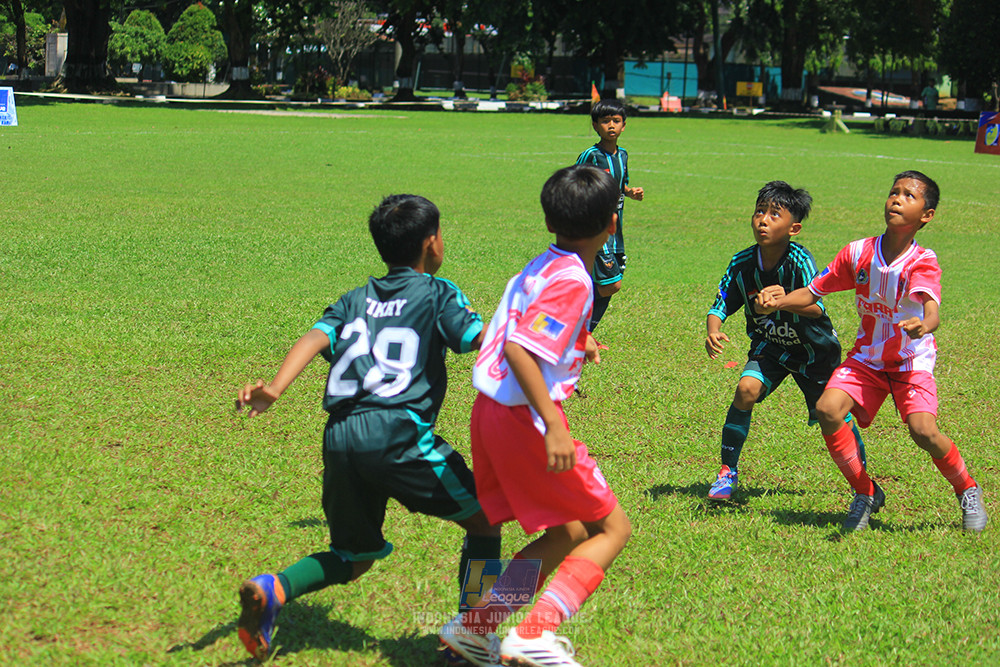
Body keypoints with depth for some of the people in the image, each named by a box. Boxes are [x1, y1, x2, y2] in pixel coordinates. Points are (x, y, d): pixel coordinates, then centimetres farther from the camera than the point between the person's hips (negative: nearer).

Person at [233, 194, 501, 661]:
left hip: (339, 438, 6)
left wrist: (274, 390, -7)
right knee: (483, 517, 11)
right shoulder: (436, 293, 9)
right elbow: (480, 338, -5)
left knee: (353, 556, 19)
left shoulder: (355, 300, 23)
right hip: (398, 433, -5)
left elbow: (316, 337, 6)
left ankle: (272, 589, -6)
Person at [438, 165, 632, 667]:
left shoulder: (541, 266, 12)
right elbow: (518, 349, -25)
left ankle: (473, 626, 14)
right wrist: (554, 427, -29)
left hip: (491, 413, 9)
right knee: (611, 527, 1)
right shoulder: (572, 281, -16)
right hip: (525, 418, -9)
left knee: (568, 534, 18)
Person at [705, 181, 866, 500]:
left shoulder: (799, 260, -28)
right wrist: (713, 331, -33)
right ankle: (728, 471, -8)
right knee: (747, 388, -22)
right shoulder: (742, 264, -16)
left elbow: (816, 308, -37)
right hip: (769, 345, 3)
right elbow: (720, 306, -12)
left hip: (814, 348, -3)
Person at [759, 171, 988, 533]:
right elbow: (812, 292, 2)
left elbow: (933, 312, -34)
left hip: (912, 362, -3)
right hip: (867, 357, 4)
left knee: (923, 431, -24)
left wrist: (923, 326, -58)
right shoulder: (858, 252, -6)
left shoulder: (923, 262, -17)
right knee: (828, 409, -21)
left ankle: (967, 491, 7)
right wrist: (778, 301, -16)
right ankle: (865, 493, 0)